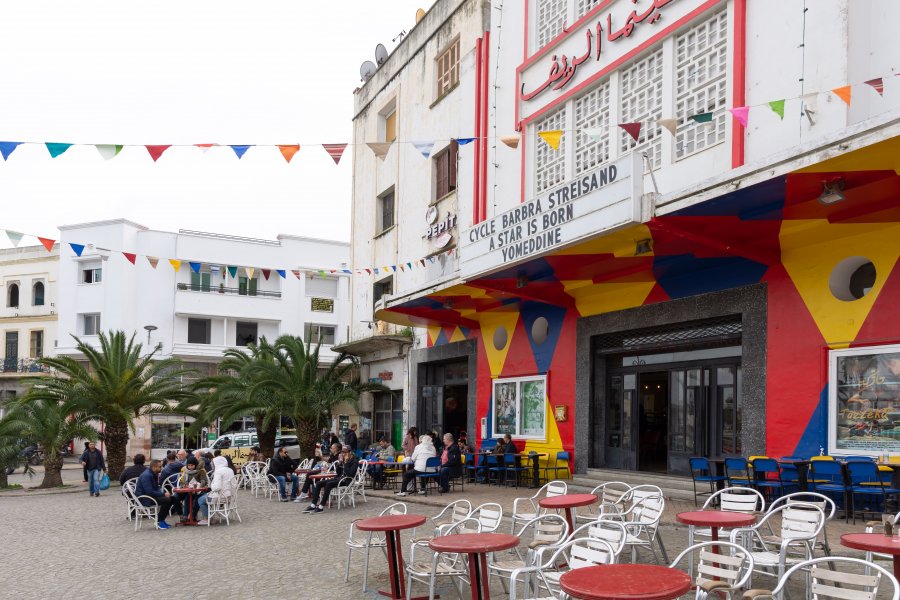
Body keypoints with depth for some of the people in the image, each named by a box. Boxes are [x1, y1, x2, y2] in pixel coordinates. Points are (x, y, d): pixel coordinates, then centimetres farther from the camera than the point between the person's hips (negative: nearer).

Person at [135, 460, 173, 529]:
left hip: (150, 495, 10)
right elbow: (149, 492, -26)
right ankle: (159, 522, -10)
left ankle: (161, 520, 8)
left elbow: (156, 488, 17)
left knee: (171, 498, 2)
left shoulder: (154, 474, 11)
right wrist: (163, 494, -20)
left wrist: (164, 493, -3)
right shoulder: (146, 475, -21)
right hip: (143, 498, -10)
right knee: (166, 500, -24)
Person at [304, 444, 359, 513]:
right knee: (319, 484, -10)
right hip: (339, 478, 8)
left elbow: (350, 473, -18)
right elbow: (338, 473, 13)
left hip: (347, 480, -8)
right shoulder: (342, 459, 15)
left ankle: (321, 507, -32)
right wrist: (339, 463, -1)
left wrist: (346, 463, -16)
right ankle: (313, 505, -15)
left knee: (328, 484, -32)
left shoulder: (354, 461, -6)